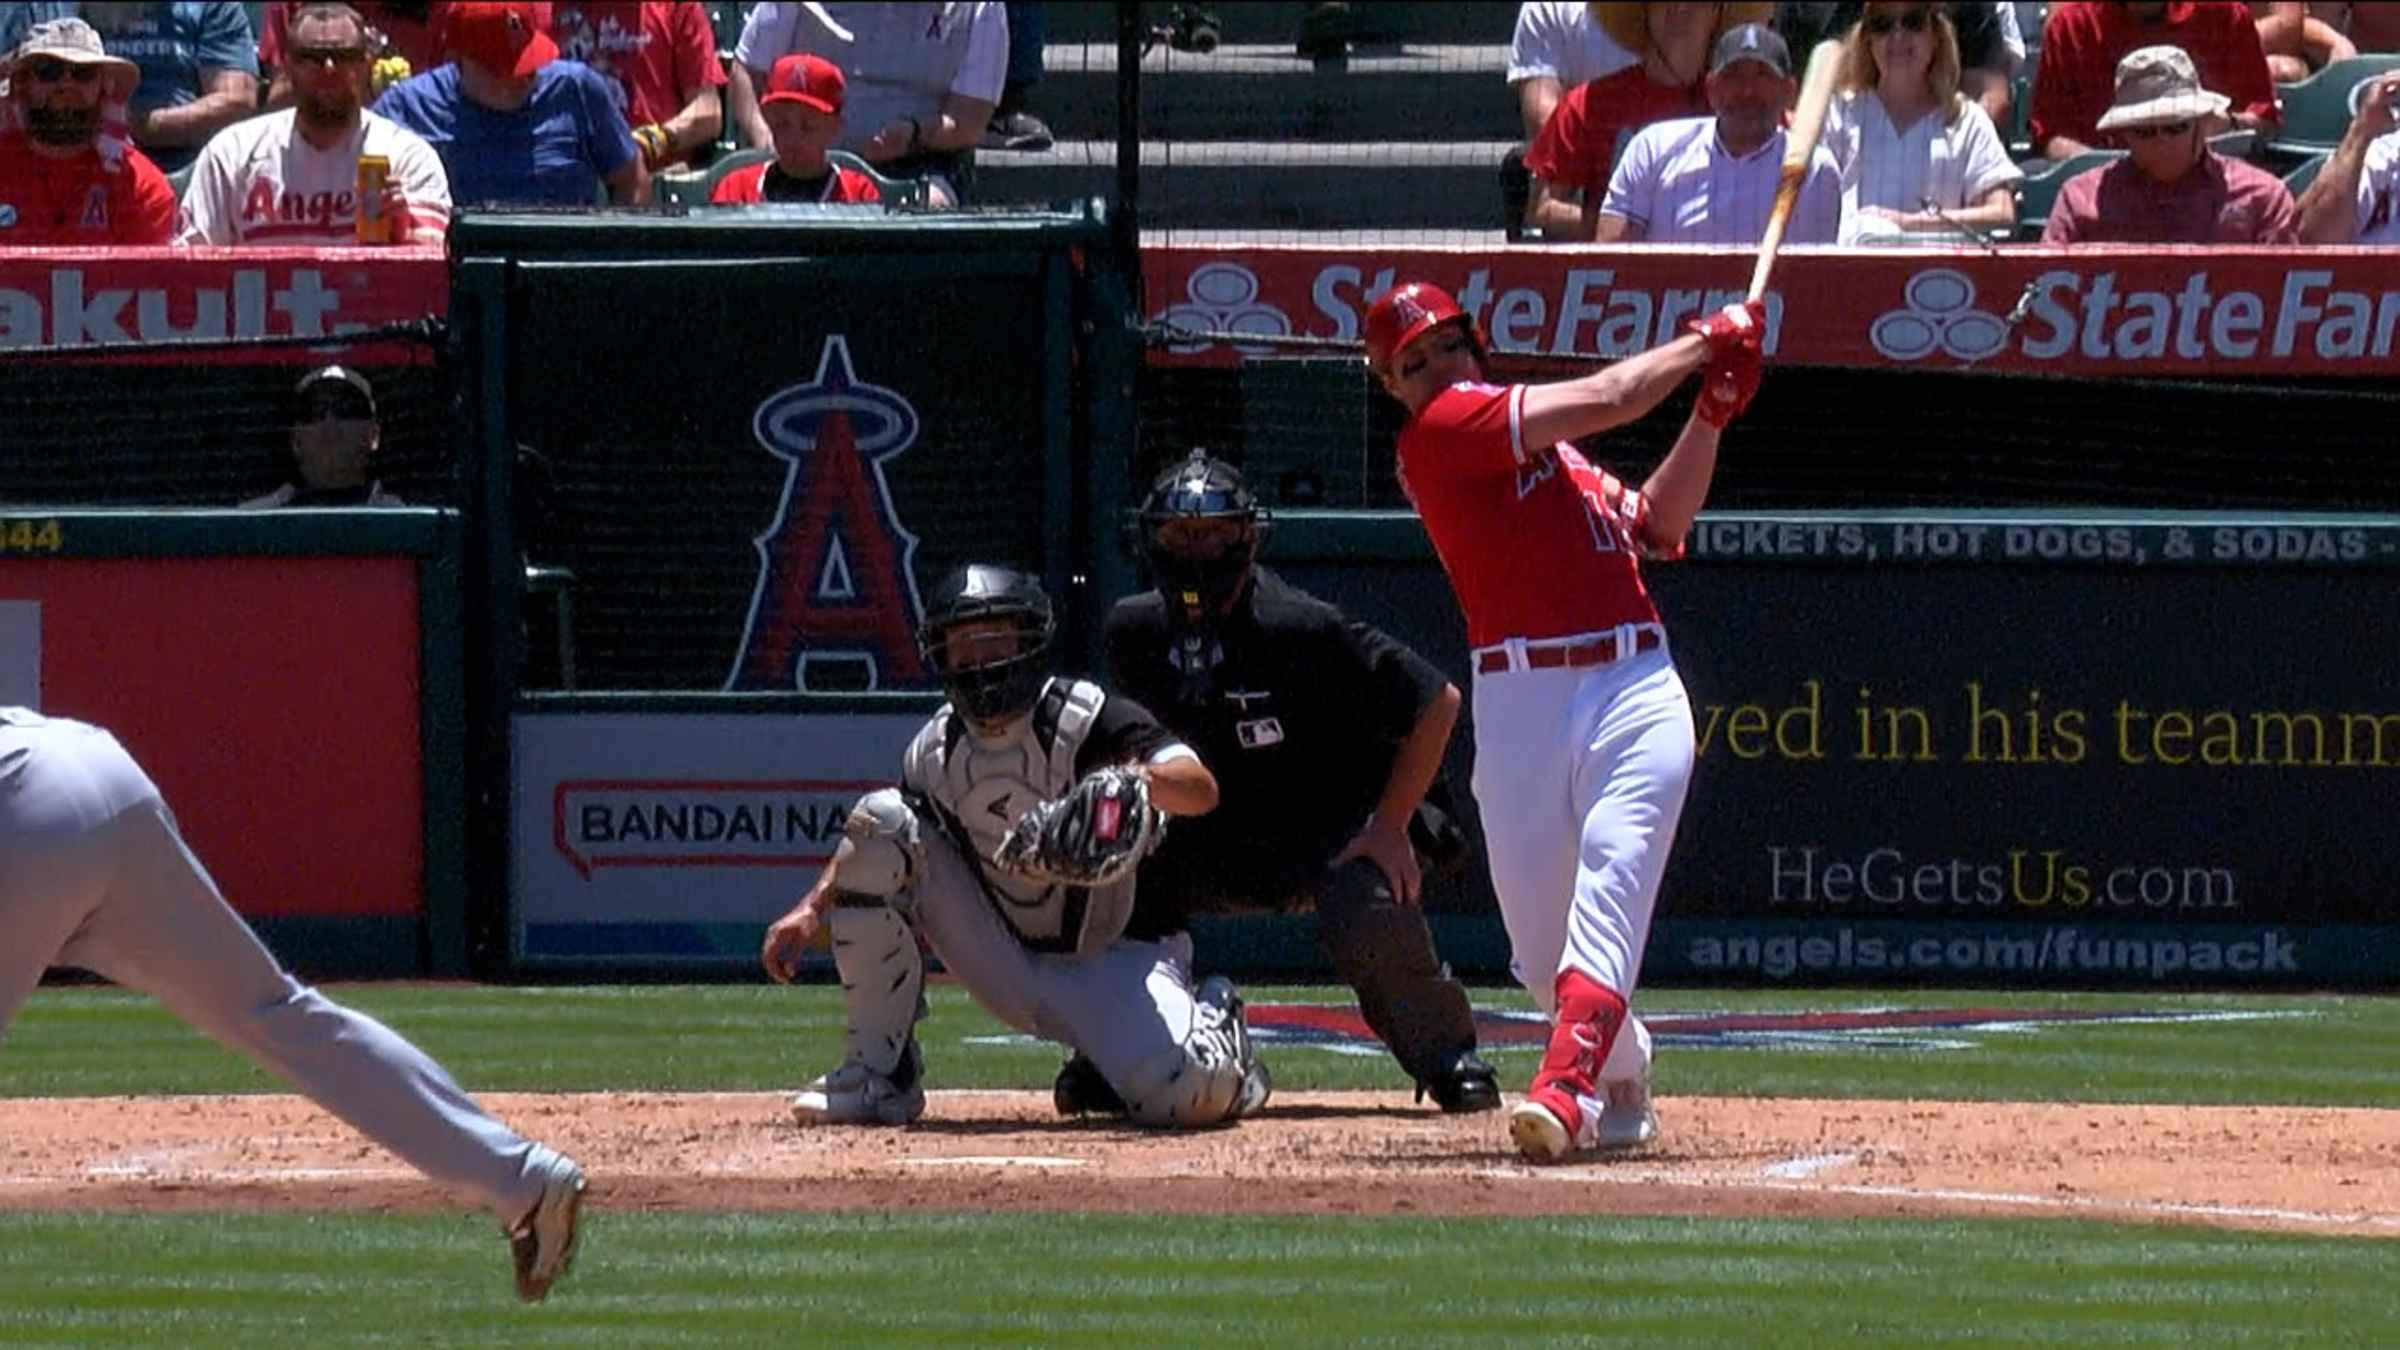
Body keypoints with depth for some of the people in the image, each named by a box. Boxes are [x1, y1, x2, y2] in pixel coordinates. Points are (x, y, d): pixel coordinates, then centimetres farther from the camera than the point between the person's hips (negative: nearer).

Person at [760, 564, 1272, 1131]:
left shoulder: (1084, 718, -19)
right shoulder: (936, 750, -4)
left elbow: (1201, 791, -32)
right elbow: (870, 844, 10)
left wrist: (1143, 781, -54)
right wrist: (812, 909, -6)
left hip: (1112, 966, -4)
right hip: (1008, 972, 4)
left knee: (1189, 1091, -33)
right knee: (880, 818, -13)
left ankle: (1213, 1014, 12)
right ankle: (878, 1074, -9)